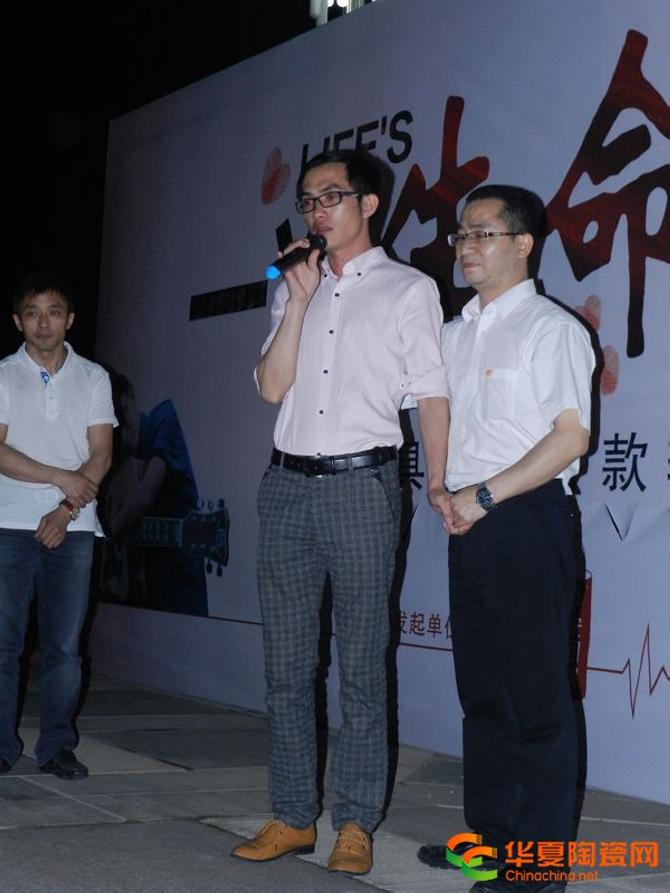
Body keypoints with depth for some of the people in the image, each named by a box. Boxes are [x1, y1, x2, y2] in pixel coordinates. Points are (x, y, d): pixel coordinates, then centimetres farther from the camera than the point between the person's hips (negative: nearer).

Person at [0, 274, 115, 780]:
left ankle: (57, 747, 9)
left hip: (72, 527, 1)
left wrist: (65, 511, -9)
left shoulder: (93, 378, 9)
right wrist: (61, 477, -11)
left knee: (64, 644, 1)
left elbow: (101, 456, 2)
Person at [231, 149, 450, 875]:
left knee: (360, 665, -1)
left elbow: (431, 395, -1)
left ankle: (355, 825, 5)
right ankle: (292, 817, 14)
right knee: (286, 662, 6)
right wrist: (300, 299, -2)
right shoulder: (294, 290, 17)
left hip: (361, 484, -4)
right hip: (287, 484, 5)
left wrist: (438, 486, -13)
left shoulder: (408, 289, 5)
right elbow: (273, 386, 5)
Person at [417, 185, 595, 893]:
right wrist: (444, 493, 4)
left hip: (528, 517, -7)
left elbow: (570, 436, -11)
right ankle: (489, 833, 22)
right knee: (480, 686, 12)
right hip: (469, 522, 7)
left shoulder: (551, 328, -4)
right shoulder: (454, 334, 18)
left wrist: (485, 495, -14)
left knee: (537, 689, -5)